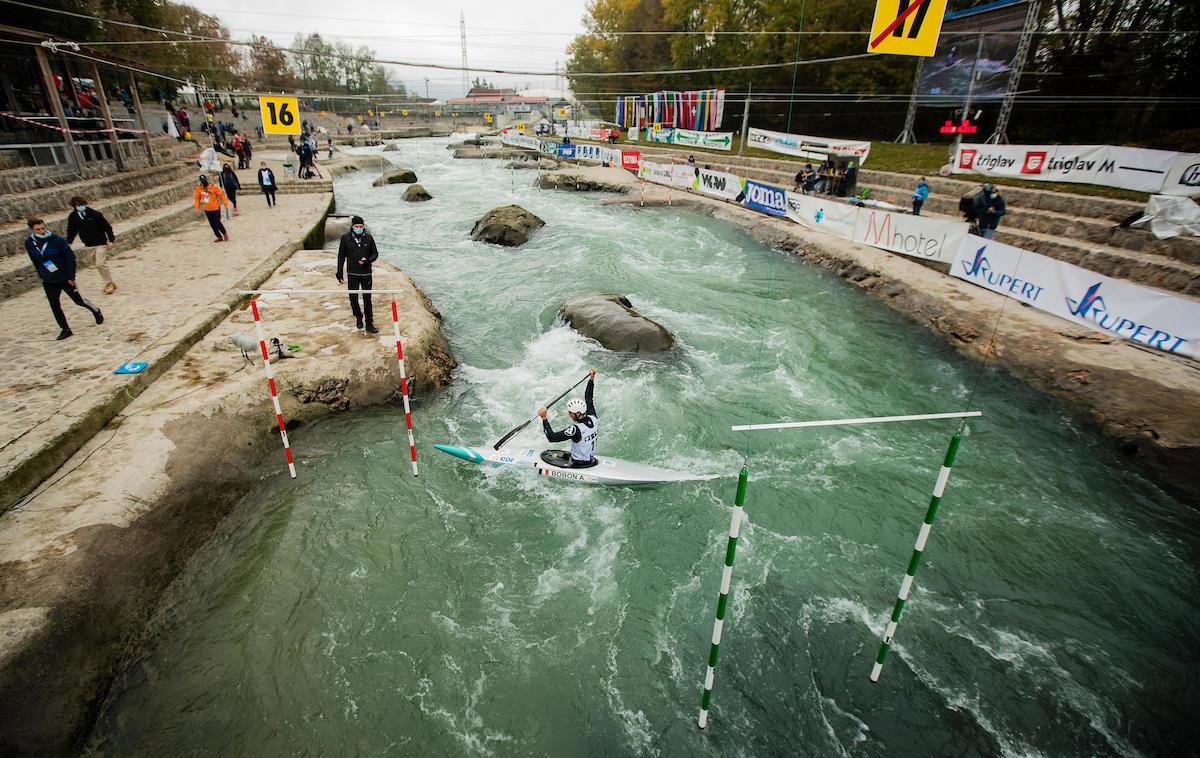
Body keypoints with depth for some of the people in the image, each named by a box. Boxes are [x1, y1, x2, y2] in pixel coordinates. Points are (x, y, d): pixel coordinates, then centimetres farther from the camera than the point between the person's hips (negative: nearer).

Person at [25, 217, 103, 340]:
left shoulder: (57, 240, -15)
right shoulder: (29, 243, -2)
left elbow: (70, 257, -11)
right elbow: (35, 261, 13)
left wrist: (71, 277, -12)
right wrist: (41, 275, 13)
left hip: (64, 278, -4)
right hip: (48, 282, 4)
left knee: (78, 300, 7)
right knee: (54, 306, 2)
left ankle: (96, 312, 34)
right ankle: (65, 329, 11)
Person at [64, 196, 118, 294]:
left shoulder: (94, 213, -9)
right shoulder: (73, 217, 1)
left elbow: (107, 226, -5)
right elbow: (71, 231, 10)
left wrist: (111, 240, -9)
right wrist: (68, 243, 2)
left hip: (101, 242, -4)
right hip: (90, 244, 4)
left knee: (100, 264, -12)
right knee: (102, 264, 9)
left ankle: (109, 284, 1)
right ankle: (109, 283, 20)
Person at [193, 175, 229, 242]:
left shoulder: (213, 188, -12)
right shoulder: (199, 189, -3)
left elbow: (221, 195, -6)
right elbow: (197, 198, 9)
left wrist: (225, 204, -8)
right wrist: (197, 207, 3)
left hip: (216, 208, -4)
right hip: (207, 210, 4)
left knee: (217, 223, -10)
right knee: (212, 224, 5)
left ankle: (225, 234, 13)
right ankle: (219, 237, 15)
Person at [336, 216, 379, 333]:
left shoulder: (369, 238, 0)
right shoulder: (345, 238, -1)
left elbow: (375, 253, 6)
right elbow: (341, 256, 5)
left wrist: (367, 260, -15)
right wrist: (339, 273, 4)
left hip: (366, 274, 0)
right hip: (352, 274, 0)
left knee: (367, 299, 0)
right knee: (353, 298, 7)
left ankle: (369, 323, 6)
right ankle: (358, 317, 32)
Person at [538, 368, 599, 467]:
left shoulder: (576, 429, -32)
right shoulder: (592, 419, -11)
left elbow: (552, 437, -29)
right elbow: (588, 398, 5)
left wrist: (544, 418, -27)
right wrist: (592, 379, 9)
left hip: (578, 465, -8)